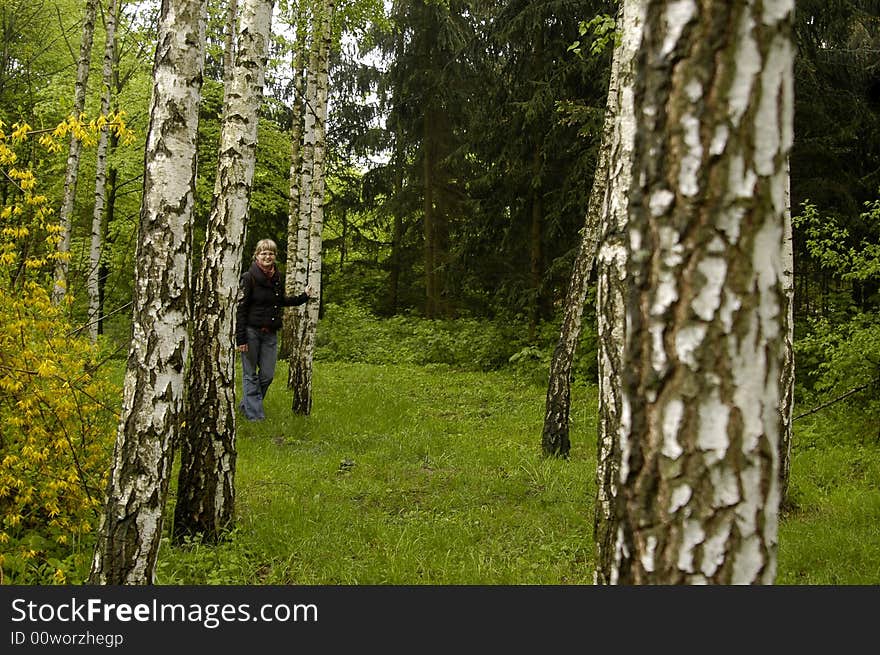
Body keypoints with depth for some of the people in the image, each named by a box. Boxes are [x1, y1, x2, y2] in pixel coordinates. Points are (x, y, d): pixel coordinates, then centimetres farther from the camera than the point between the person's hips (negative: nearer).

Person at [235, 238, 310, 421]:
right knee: (250, 375, 3)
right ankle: (254, 414, 10)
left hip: (270, 334, 5)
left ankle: (246, 404, 27)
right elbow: (241, 309, -11)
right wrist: (240, 338, -15)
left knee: (267, 375, 7)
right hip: (251, 331, -5)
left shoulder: (277, 278, 7)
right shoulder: (249, 277, -9)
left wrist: (304, 297, 22)